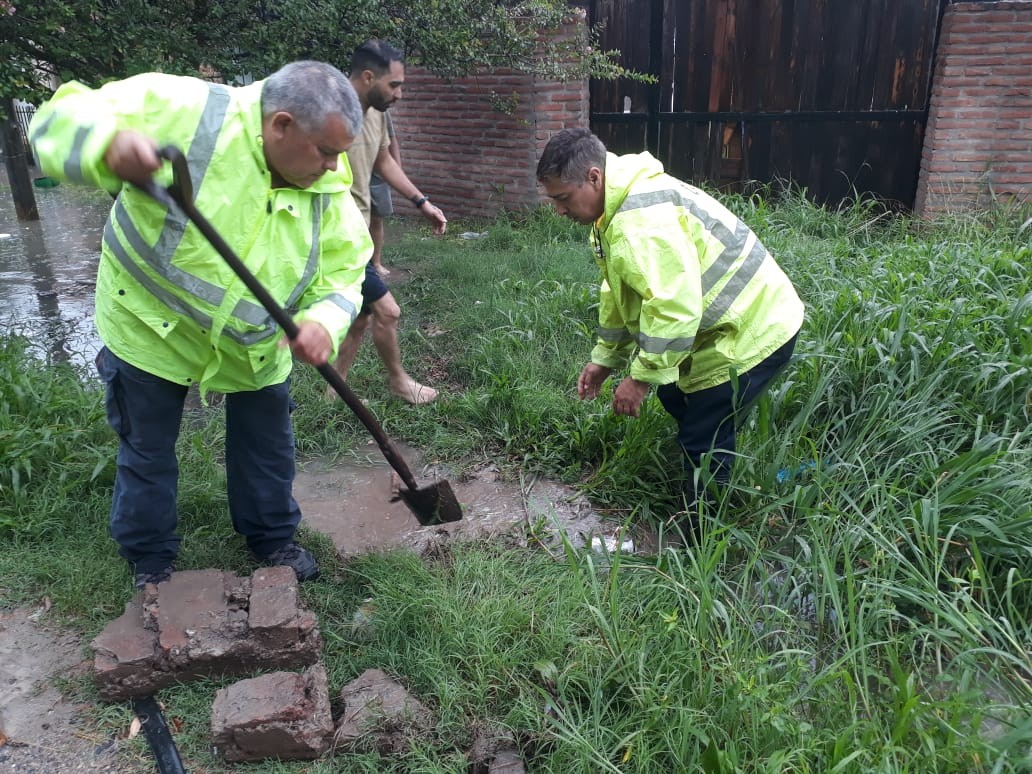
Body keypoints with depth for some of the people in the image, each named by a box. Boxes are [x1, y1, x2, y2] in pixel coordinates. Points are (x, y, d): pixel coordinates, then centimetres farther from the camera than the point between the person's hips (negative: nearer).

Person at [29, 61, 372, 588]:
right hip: (151, 324, -3)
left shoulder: (329, 189, -13)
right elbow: (60, 120, -23)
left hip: (255, 345, 3)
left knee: (268, 447, 15)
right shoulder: (183, 110, -25)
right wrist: (109, 146, -48)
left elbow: (343, 273, -8)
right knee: (147, 451, 12)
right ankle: (150, 559, 36)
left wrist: (323, 322, -30)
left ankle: (272, 537, 41)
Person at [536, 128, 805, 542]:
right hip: (722, 323, 11)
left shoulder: (644, 219, -29)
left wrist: (642, 377, -27)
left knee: (703, 439, -8)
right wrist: (604, 359, 14)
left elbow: (674, 306, -34)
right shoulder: (617, 209, 7)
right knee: (677, 396, 23)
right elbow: (618, 294, 15)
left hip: (752, 330, -11)